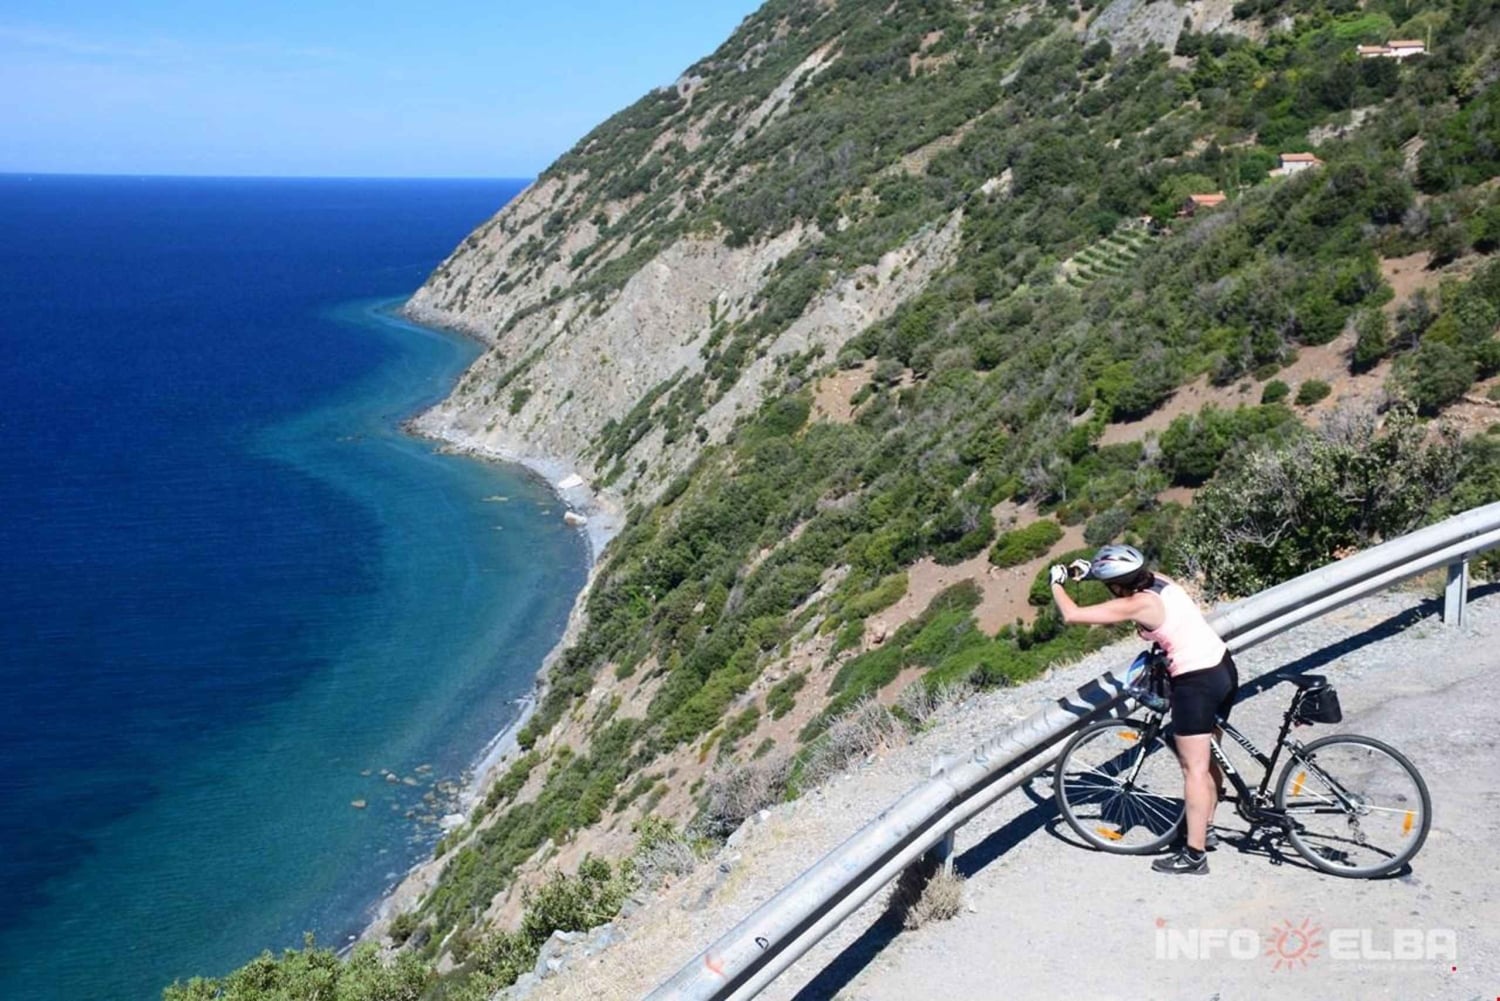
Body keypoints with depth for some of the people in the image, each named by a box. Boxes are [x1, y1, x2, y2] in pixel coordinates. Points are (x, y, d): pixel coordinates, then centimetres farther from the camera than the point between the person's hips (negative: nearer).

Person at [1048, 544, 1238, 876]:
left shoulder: (1136, 605, -19)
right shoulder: (1159, 579, 3)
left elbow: (1071, 614, -17)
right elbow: (1135, 572, 30)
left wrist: (1056, 582, 0)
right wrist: (1090, 569, 22)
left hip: (1197, 682, -9)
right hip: (1223, 668, 9)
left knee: (1194, 768, 0)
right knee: (1206, 759, 22)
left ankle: (1194, 855, 8)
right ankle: (1204, 828, 36)